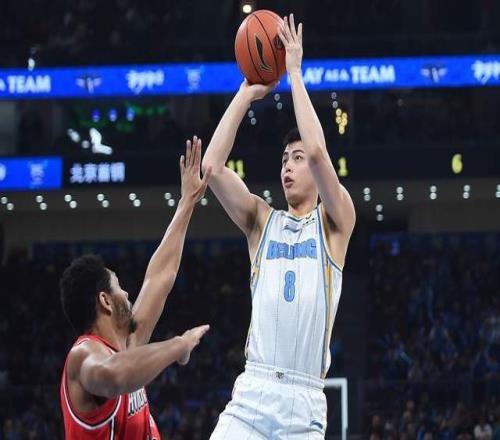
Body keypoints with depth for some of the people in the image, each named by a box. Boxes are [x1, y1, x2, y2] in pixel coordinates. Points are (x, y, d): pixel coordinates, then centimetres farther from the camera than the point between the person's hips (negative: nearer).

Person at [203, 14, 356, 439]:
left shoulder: (334, 222, 7)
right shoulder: (262, 220, 17)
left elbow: (319, 151, -10)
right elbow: (212, 166, 3)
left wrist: (295, 72, -3)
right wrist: (246, 94, 5)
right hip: (252, 393, 2)